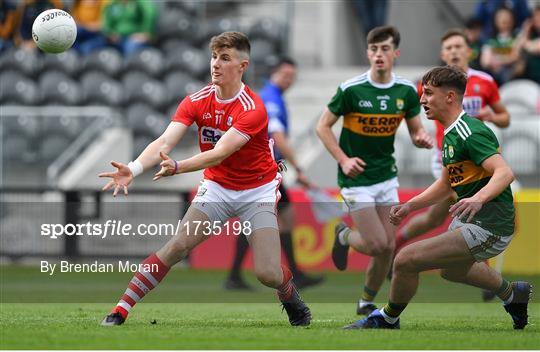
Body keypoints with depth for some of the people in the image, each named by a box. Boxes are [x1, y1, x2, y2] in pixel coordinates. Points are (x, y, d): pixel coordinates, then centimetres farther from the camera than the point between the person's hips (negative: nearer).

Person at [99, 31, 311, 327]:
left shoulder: (252, 109, -22)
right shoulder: (196, 102, -8)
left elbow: (219, 153, -33)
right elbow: (165, 142, -19)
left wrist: (178, 167, -50)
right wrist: (133, 169, -38)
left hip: (257, 191, -3)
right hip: (216, 188, 3)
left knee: (268, 273, -14)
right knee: (177, 246, -18)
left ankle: (292, 300, 22)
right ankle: (120, 311, -14)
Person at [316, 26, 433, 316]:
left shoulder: (406, 91, -2)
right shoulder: (351, 89, -15)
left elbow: (416, 132, 8)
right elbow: (323, 127, -6)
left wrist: (422, 139, -17)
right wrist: (343, 160, -17)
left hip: (386, 176, 4)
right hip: (356, 179, -4)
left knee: (388, 247, 2)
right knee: (377, 245, -12)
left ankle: (367, 303, 24)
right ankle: (344, 236, 22)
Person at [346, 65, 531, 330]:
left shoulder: (470, 133, -20)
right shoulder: (450, 134, 12)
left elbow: (504, 173, -32)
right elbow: (446, 184, 23)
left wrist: (478, 199, -49)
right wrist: (409, 206, 12)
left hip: (487, 227, -11)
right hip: (467, 219, 11)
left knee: (406, 260, -14)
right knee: (451, 270, 37)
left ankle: (387, 319, 10)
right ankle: (512, 294, 53)